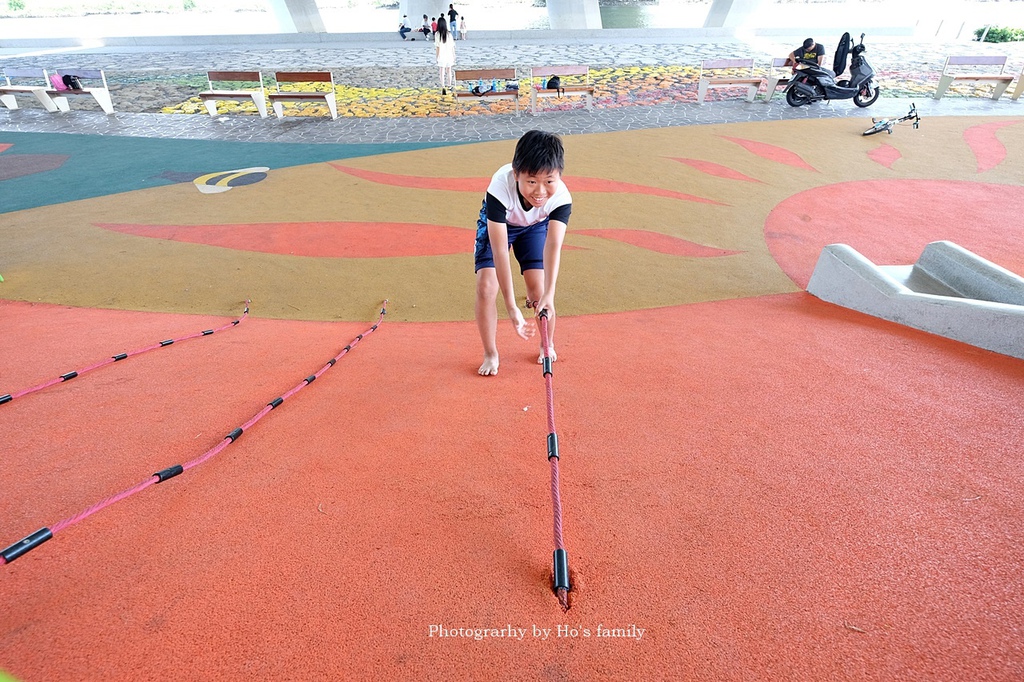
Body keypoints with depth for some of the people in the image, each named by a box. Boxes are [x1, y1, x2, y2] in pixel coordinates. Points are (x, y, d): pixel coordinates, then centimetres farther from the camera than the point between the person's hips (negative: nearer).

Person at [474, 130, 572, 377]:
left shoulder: (561, 198, -36)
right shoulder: (501, 187, -43)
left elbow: (553, 246, -46)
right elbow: (500, 250, -45)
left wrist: (549, 294, -62)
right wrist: (511, 307, -49)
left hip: (536, 226, 1)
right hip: (497, 224, -1)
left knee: (538, 290, -10)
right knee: (486, 286, -15)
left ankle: (548, 345, 19)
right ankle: (490, 354, 6)